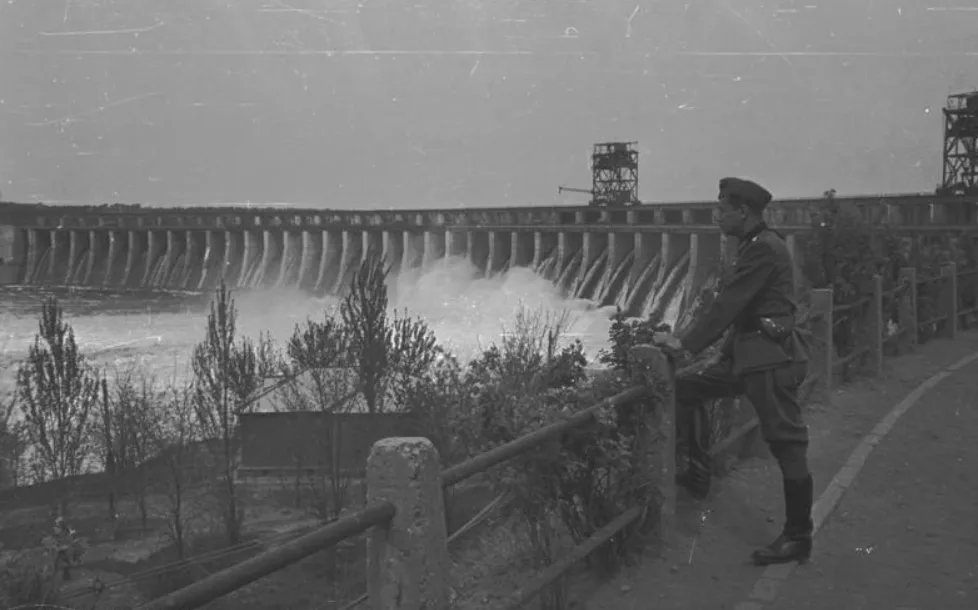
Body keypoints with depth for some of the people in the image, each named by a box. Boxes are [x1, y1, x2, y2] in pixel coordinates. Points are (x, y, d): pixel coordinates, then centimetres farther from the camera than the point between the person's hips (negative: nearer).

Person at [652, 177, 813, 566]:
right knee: (685, 388, 13)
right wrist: (689, 339, 18)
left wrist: (686, 343, -12)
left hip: (772, 359, -11)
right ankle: (697, 474, 22)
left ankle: (798, 538, 3)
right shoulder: (755, 246, 15)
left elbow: (728, 304, -18)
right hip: (748, 355, 11)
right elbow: (734, 308, 20)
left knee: (787, 445, -4)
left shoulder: (764, 249, -16)